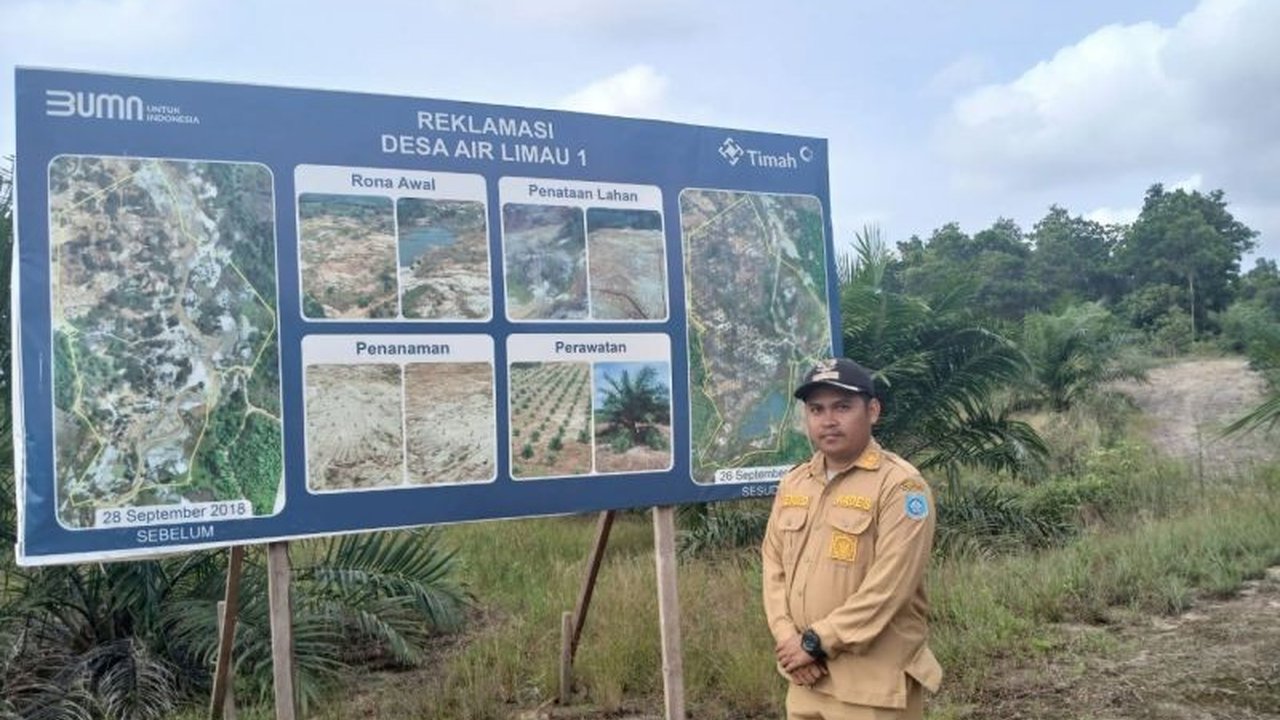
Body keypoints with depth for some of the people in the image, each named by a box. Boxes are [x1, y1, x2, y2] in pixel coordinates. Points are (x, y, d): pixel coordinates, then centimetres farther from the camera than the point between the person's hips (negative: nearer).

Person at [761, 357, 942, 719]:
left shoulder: (900, 485, -13)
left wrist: (816, 642, -16)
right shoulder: (793, 483, 9)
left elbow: (886, 588, -19)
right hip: (807, 678, 6)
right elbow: (774, 567, 9)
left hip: (873, 684, -6)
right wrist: (788, 639, -5)